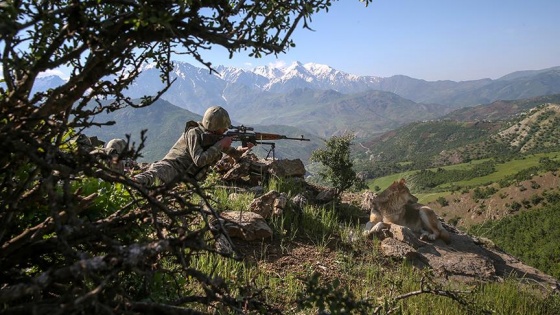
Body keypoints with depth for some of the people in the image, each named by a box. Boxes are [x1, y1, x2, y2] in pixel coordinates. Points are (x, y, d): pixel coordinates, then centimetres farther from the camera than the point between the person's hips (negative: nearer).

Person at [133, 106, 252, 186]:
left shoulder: (215, 136, 11)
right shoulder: (194, 133, -13)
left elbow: (233, 153, 24)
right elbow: (199, 160, -23)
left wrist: (244, 149, 2)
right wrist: (220, 145, -19)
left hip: (189, 178, 7)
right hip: (173, 167, -7)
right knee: (156, 176, -39)